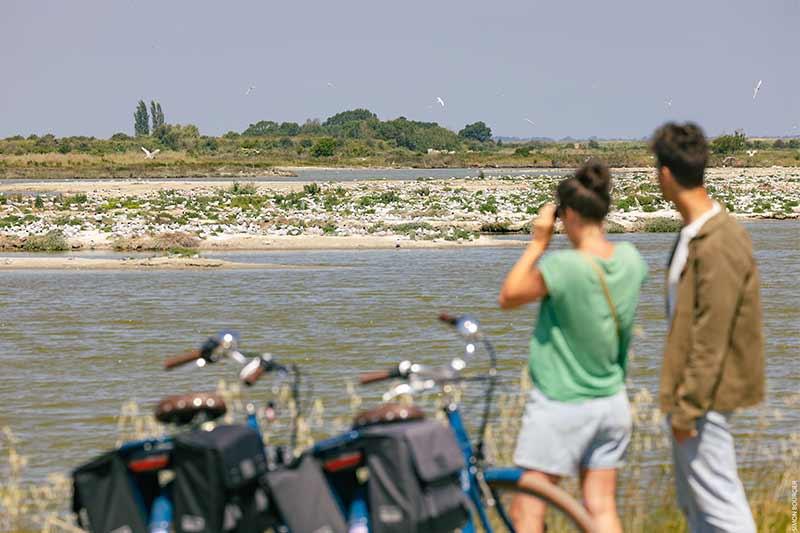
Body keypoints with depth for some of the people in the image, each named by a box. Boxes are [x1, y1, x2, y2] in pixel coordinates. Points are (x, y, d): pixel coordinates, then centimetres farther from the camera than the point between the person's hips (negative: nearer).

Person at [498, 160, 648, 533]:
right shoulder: (630, 260, -4)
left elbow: (508, 297, -8)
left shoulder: (561, 267, -23)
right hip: (612, 403, 6)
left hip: (561, 406, -6)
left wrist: (539, 242, -7)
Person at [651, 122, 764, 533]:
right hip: (687, 391, 10)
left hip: (705, 395, -10)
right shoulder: (695, 233, 9)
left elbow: (712, 337, -23)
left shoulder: (719, 245, -22)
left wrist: (688, 406, -20)